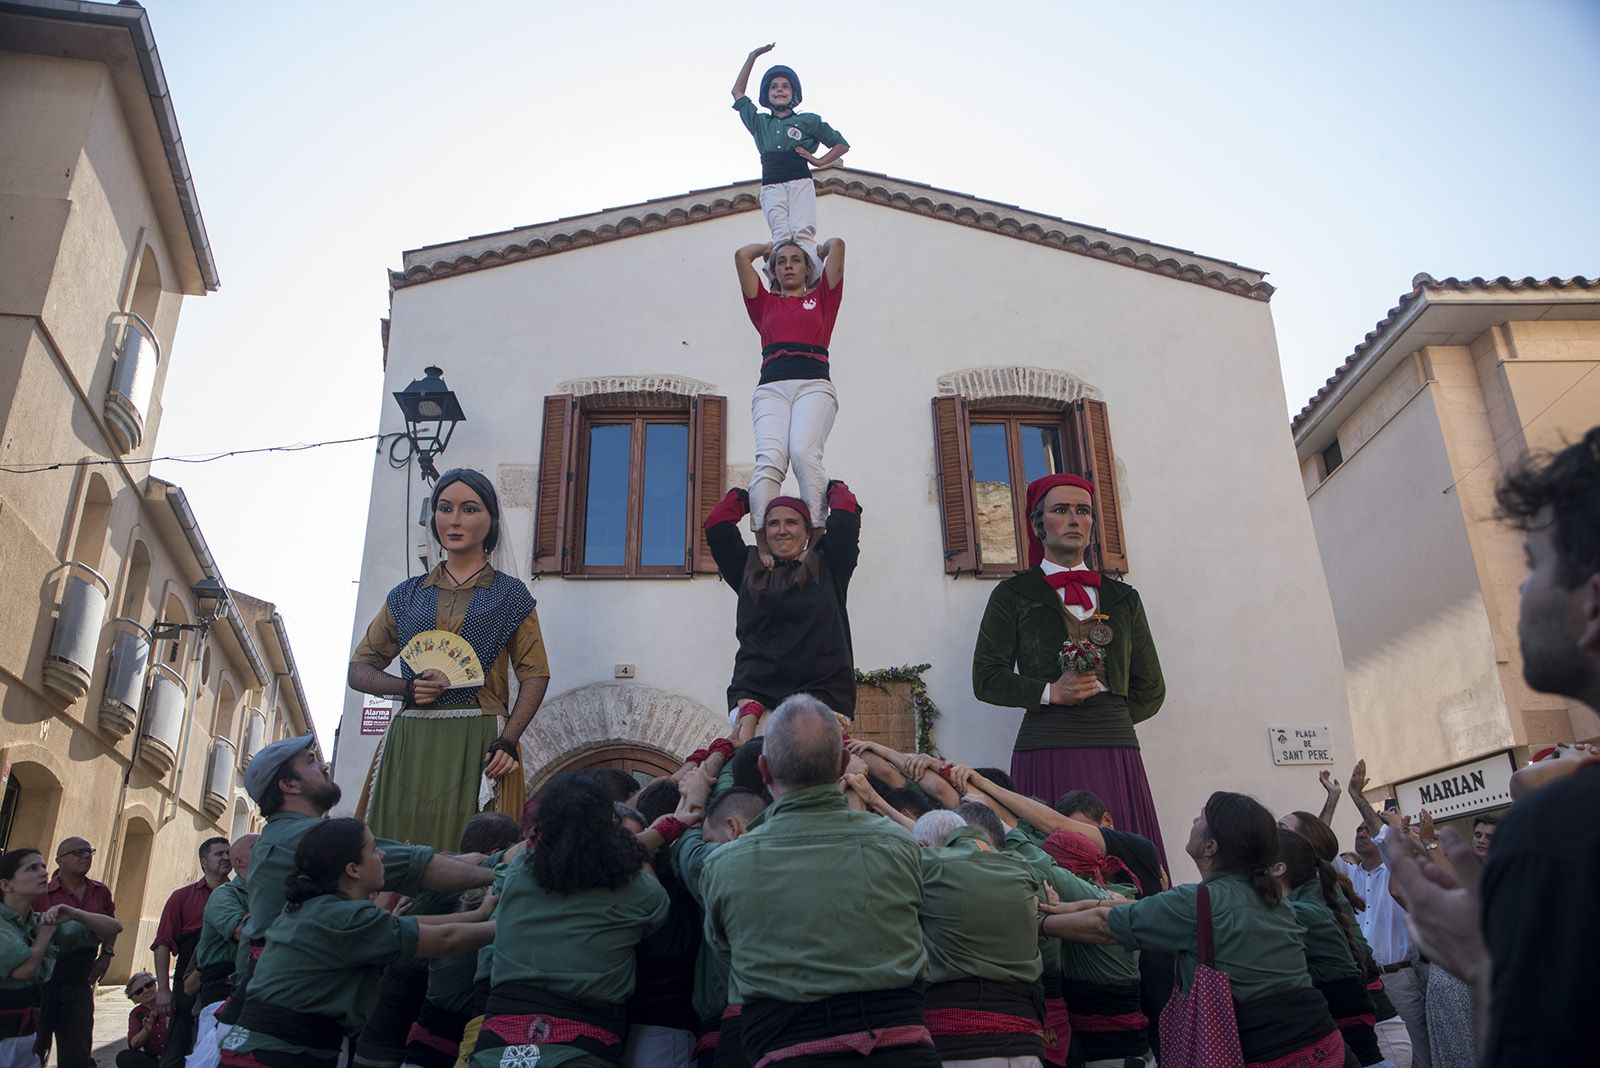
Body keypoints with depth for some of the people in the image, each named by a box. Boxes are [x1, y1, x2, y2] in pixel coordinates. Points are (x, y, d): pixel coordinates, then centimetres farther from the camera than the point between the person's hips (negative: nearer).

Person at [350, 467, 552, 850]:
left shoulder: (510, 593, 8)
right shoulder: (407, 595, 15)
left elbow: (534, 675, 1)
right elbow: (358, 669, 15)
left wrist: (508, 740, -13)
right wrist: (406, 687, -5)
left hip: (479, 742, -2)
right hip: (409, 742, 3)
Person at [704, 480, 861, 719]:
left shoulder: (828, 566, 16)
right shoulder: (749, 569, 22)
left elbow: (847, 517, 10)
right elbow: (716, 525, 23)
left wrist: (833, 489, 30)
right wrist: (744, 496, 38)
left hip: (822, 691, -1)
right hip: (754, 689, 1)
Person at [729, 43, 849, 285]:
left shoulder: (808, 121, 20)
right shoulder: (759, 122, 28)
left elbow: (842, 144, 22)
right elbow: (738, 92, 37)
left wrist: (819, 161, 6)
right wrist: (752, 57, 35)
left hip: (800, 182, -2)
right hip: (771, 186, 2)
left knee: (803, 231, -27)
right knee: (781, 234, -26)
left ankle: (813, 280, -43)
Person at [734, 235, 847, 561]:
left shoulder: (821, 299, 26)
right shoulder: (765, 304, 29)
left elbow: (837, 245, 22)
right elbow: (742, 256, 27)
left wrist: (817, 250, 42)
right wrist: (769, 248, 44)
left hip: (814, 384, -1)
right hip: (771, 387, 1)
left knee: (804, 453, -29)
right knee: (769, 459, -26)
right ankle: (762, 544, -41)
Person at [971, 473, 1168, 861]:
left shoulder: (1123, 597, 20)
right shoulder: (1013, 595, 9)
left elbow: (1151, 689, 22)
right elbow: (986, 679, 2)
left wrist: (1107, 716, 12)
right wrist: (1050, 692, -9)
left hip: (1118, 752, 3)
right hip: (1047, 752, -3)